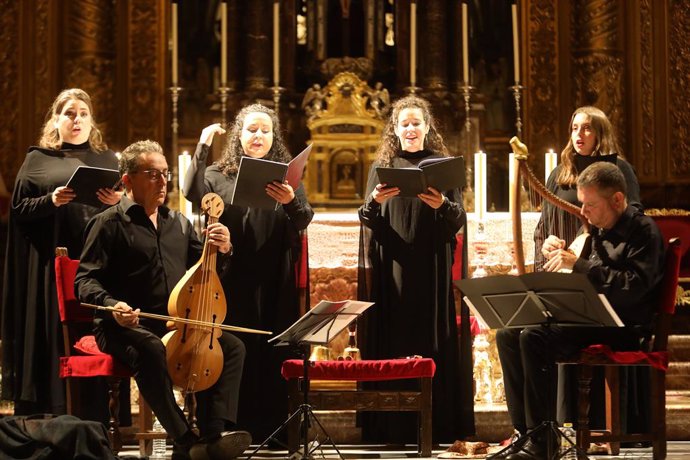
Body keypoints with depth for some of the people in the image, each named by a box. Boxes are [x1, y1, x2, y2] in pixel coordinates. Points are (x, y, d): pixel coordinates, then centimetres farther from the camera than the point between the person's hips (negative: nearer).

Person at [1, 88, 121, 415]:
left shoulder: (107, 160, 16)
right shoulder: (37, 160, 10)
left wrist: (118, 202, -9)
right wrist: (50, 201, -14)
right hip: (51, 266, -2)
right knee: (54, 340, -4)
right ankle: (50, 420, -1)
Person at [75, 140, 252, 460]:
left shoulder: (178, 222, 20)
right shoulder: (109, 223, 0)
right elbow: (86, 280, -6)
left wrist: (221, 249, -1)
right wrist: (112, 305, -27)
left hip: (177, 324, 7)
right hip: (125, 326, -7)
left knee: (231, 347, -13)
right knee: (151, 351, -38)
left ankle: (215, 433, -23)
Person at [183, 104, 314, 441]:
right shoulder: (220, 174, 8)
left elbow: (304, 220, -5)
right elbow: (193, 193, -11)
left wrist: (290, 201, -26)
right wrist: (203, 146, -11)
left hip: (275, 282, 0)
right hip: (234, 280, 0)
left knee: (275, 352, -1)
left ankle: (274, 429, 6)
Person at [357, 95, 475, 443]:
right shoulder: (382, 166, 11)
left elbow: (460, 219, 0)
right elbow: (368, 220, 5)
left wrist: (442, 206, -21)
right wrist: (374, 202, -16)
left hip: (433, 269, -1)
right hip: (392, 270, 1)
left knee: (434, 345, -2)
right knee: (392, 344, -1)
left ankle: (438, 425, 3)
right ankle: (393, 426, 2)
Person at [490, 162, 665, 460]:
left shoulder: (643, 231, -8)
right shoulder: (597, 229, 17)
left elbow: (633, 287, -23)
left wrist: (578, 264, -22)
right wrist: (557, 253, 5)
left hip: (623, 328, -9)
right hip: (588, 317, 9)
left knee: (534, 338, -27)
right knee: (508, 335, -4)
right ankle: (525, 433, -4)